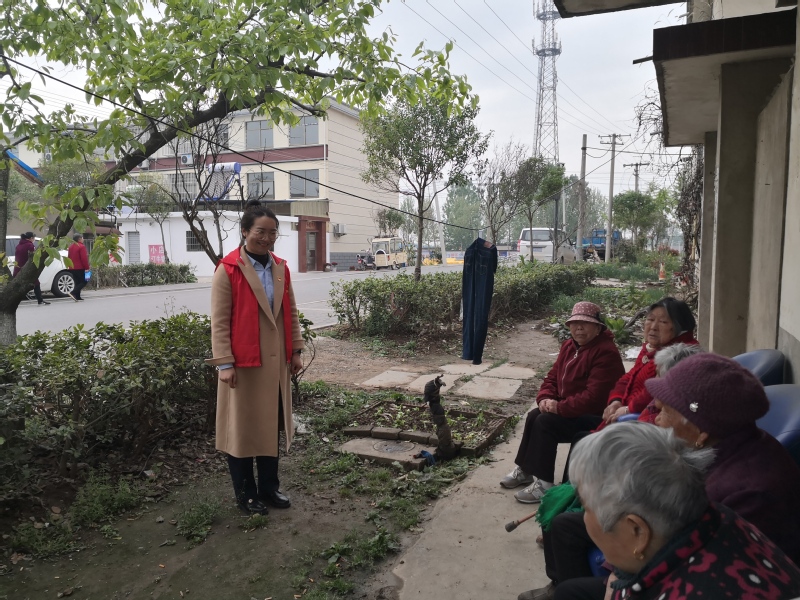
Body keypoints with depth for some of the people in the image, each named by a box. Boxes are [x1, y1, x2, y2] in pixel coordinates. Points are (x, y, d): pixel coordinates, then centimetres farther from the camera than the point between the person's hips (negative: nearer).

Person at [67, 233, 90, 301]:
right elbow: (84, 258, -17)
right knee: (83, 281, -1)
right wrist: (87, 267, -13)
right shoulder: (81, 247, -13)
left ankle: (77, 297, 8)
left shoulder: (71, 246, 15)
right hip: (79, 268, -8)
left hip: (72, 268, 8)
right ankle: (73, 293, -17)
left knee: (77, 282, 12)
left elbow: (69, 257, 20)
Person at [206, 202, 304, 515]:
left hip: (276, 360, 6)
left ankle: (269, 487, 30)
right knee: (242, 428, 8)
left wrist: (296, 350, 10)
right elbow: (219, 321, -12)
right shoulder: (228, 269, -10)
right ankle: (245, 494, 23)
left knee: (272, 425, 14)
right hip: (244, 362, -6)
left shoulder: (280, 267, 8)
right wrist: (225, 363, -15)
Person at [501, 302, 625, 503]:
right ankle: (526, 469, 11)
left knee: (546, 422, -22)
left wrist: (560, 407, -26)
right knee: (534, 416, -4)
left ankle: (544, 483, -14)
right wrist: (545, 399, -10)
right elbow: (553, 377, 11)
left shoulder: (606, 352, -22)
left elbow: (593, 397, -29)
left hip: (595, 416, -9)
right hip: (569, 409, 9)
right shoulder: (569, 345, 8)